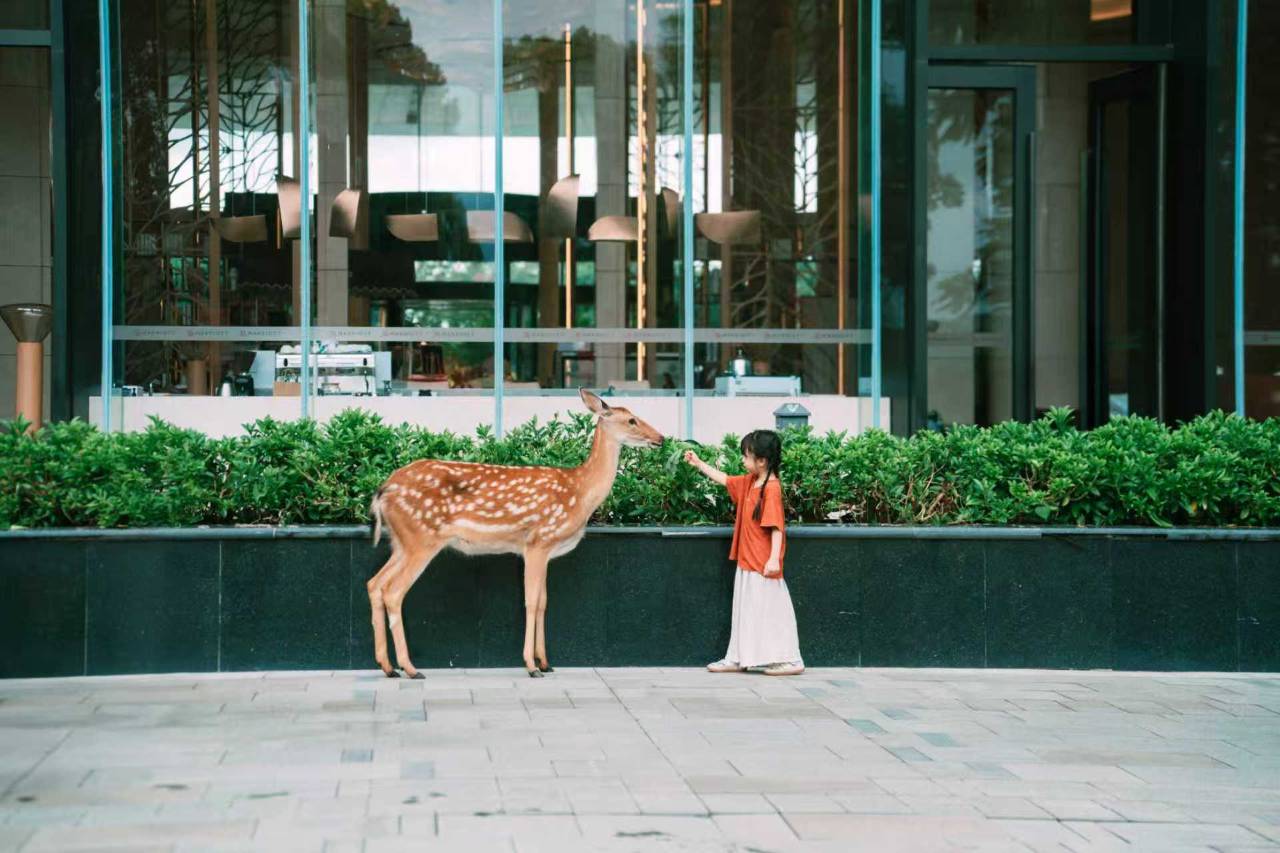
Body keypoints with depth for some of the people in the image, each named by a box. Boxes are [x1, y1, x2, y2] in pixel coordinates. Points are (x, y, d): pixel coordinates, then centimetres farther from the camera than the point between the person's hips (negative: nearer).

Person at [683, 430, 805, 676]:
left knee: (770, 609, -4)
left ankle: (790, 660, 2)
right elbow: (725, 479, 25)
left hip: (763, 565, -9)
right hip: (747, 562, 9)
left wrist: (774, 558, -29)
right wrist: (699, 463, 26)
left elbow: (776, 527, -23)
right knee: (746, 610, 14)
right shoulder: (749, 482, 9)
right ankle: (739, 658, 20)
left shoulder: (771, 488, -18)